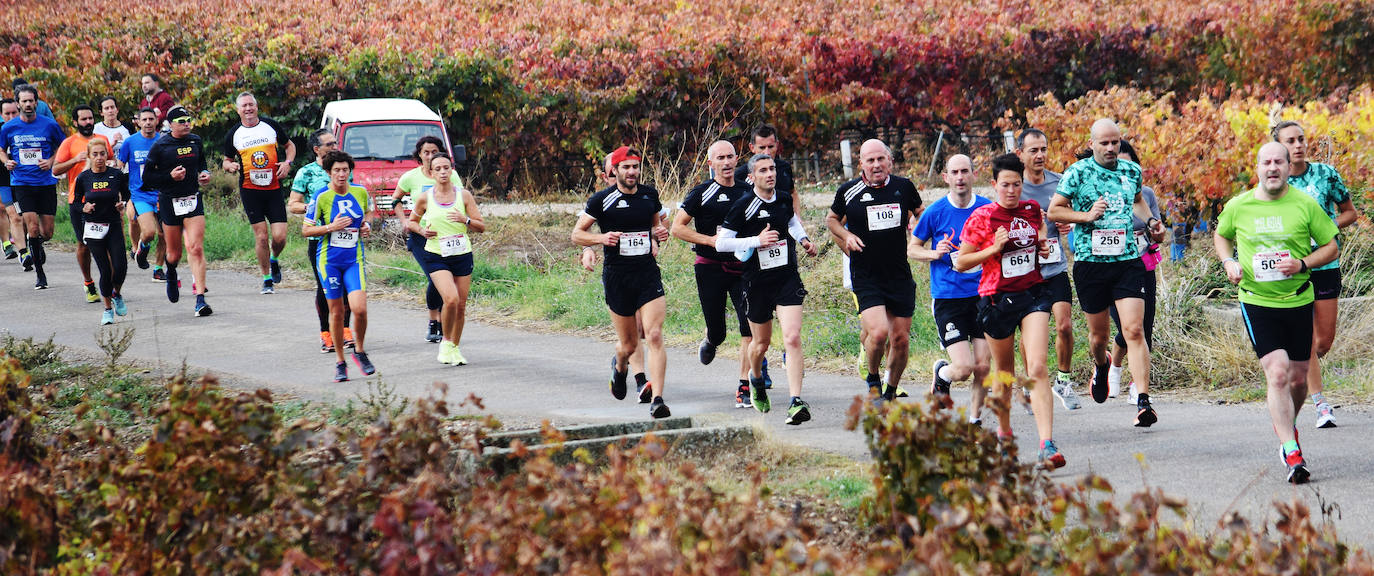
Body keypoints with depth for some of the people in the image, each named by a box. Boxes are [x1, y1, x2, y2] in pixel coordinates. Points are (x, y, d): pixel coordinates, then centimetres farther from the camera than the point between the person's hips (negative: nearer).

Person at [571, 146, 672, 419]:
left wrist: (655, 240, 6)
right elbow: (576, 234, 2)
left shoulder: (649, 194, 8)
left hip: (648, 273, 2)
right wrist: (601, 238, -17)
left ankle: (657, 400, -17)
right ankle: (620, 366, 45)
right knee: (628, 344, 7)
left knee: (654, 336, -15)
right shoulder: (601, 200, -4)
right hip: (617, 276, -2)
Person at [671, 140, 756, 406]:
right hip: (710, 267, -2)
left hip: (742, 266, 2)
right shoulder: (702, 193, -3)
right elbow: (677, 227, -4)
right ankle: (709, 343, 44)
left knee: (750, 329, -12)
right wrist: (710, 240, -13)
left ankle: (744, 387, -10)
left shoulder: (747, 192, 8)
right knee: (717, 331, 5)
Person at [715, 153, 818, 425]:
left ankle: (796, 402, -20)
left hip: (788, 279, 2)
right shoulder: (743, 206, -10)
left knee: (792, 338, -15)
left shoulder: (784, 199, 5)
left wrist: (803, 239, 12)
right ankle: (756, 380, 48)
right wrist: (757, 241, -19)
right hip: (757, 283, -2)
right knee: (761, 343, 14)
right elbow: (721, 243, -12)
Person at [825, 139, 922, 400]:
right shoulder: (848, 191, -2)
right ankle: (873, 378, 9)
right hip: (865, 278, -3)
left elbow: (921, 213, 22)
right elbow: (831, 219, 15)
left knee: (900, 339, 4)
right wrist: (846, 235, -4)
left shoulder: (904, 187, 3)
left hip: (900, 276, 3)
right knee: (878, 332, -20)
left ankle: (891, 392, 25)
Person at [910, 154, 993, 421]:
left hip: (983, 296, 2)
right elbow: (912, 248, 7)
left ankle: (975, 417, 20)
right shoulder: (935, 212, -4)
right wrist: (935, 254, -10)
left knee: (983, 366, 0)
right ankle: (940, 374, 23)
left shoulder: (988, 209, 2)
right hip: (948, 299, -2)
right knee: (963, 368, -11)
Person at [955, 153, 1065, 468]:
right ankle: (1003, 430, 40)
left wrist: (1044, 247, 5)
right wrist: (995, 248, -16)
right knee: (1004, 372, 14)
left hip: (1033, 293, 1)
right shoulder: (982, 217, -6)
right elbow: (960, 263, -4)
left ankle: (1047, 445, -24)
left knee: (1038, 369, -15)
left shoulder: (1032, 210, 5)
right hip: (997, 298, -1)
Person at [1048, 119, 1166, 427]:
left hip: (1128, 261, 1)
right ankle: (1101, 366, 48)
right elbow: (1054, 210, 0)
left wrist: (1149, 220, 12)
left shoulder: (1132, 170, 9)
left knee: (1134, 330, -13)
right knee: (1099, 334, 11)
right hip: (1090, 261, -1)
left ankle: (1143, 402, -19)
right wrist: (1087, 216, -13)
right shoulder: (1077, 173, -3)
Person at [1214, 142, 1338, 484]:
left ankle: (1285, 423, 42)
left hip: (1298, 301, 1)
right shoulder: (1237, 207, -1)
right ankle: (1291, 452, -19)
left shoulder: (1305, 205, -5)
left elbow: (1332, 248, 1)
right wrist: (1228, 262, 0)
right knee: (1277, 373, -16)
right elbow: (1221, 236, 19)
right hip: (1257, 302, -1)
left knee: (1298, 378, 10)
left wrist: (1302, 264, -15)